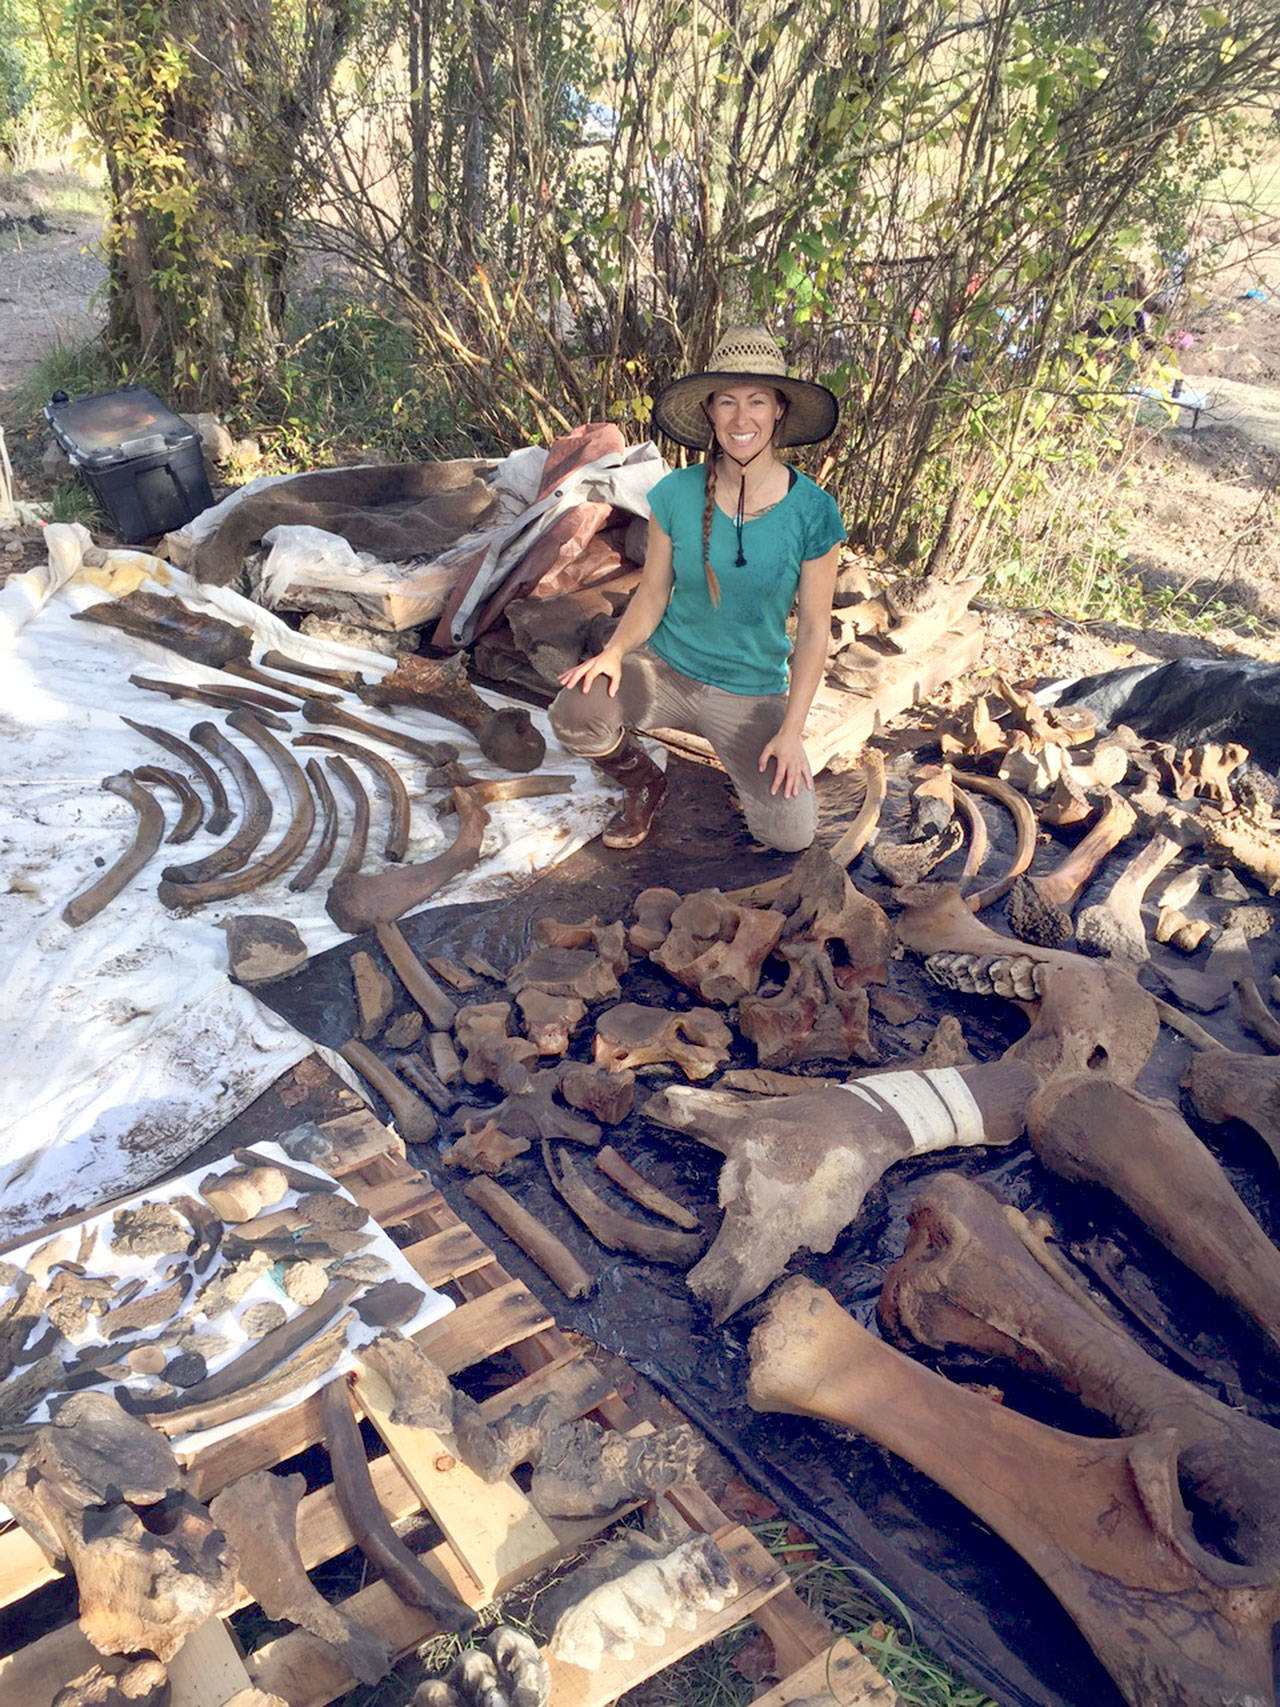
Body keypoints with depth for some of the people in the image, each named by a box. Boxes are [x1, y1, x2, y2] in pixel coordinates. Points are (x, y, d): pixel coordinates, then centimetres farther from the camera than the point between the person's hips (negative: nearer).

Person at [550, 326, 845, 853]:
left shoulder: (812, 510, -11)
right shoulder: (676, 494, -8)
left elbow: (813, 626, -6)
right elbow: (653, 592, 1)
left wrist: (791, 730, -10)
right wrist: (615, 651, -19)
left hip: (752, 694, 0)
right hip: (666, 669, 1)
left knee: (790, 835, -16)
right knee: (575, 715, -30)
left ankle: (746, 767, 20)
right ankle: (643, 785, 5)